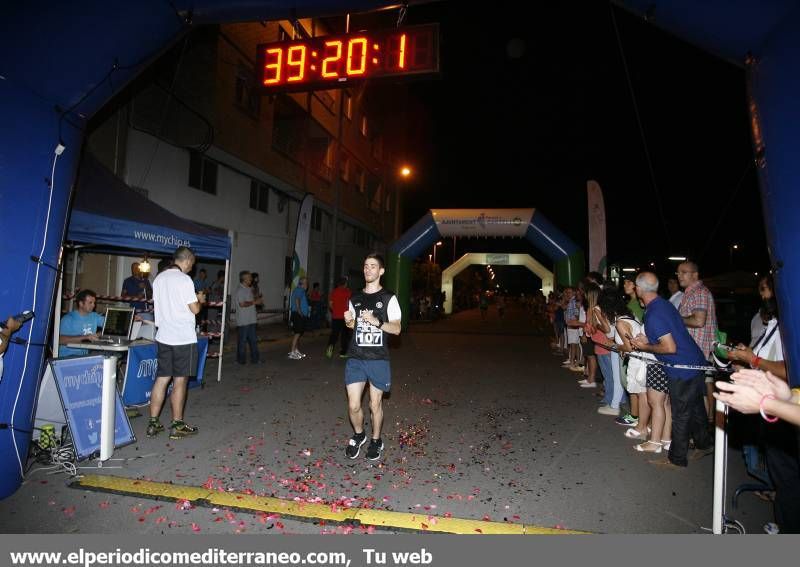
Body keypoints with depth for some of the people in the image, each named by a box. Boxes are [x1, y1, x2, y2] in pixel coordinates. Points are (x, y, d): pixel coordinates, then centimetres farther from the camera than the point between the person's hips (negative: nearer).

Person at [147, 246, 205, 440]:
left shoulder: (159, 278, 9)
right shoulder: (184, 280, -14)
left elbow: (164, 303, 17)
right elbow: (195, 309, -14)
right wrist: (200, 299, 6)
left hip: (163, 337, 7)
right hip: (183, 338, -7)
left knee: (162, 379, 12)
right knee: (180, 381, 2)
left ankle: (153, 424, 17)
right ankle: (177, 426, 12)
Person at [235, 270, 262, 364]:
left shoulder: (249, 289, 15)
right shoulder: (240, 290, -14)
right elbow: (242, 304, -23)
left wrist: (256, 300, 9)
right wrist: (254, 302, -16)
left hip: (251, 320, 9)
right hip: (243, 321, -9)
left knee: (253, 340, 11)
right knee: (242, 341, 2)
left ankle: (254, 358, 19)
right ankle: (241, 359, 13)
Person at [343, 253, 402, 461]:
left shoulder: (389, 298, -2)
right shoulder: (355, 298, 10)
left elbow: (397, 329, -6)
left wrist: (377, 321, -21)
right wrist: (348, 321, -2)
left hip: (378, 359, -3)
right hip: (356, 359, 3)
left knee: (375, 404, 8)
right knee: (353, 406, 1)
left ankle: (376, 441, 32)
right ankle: (358, 436, 30)